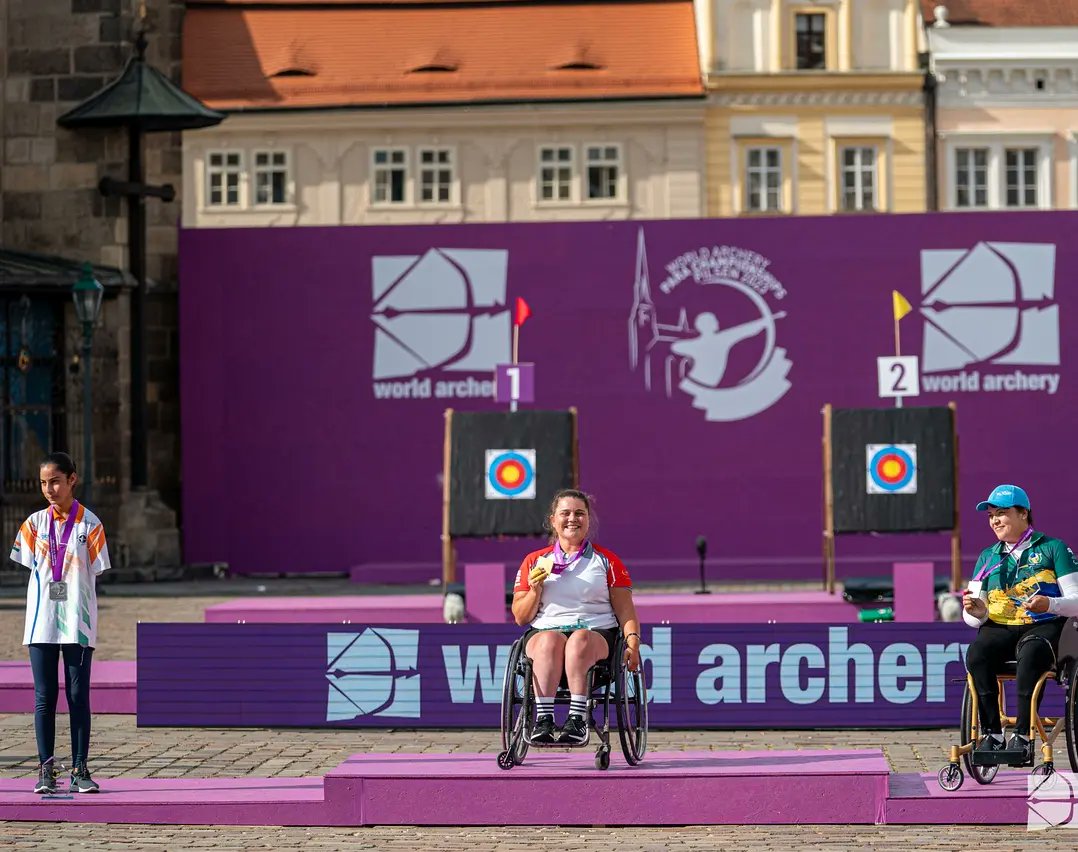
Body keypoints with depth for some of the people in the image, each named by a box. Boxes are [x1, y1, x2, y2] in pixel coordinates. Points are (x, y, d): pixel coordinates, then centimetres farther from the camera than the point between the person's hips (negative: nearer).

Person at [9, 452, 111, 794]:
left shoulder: (89, 524, 0)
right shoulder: (35, 523, 7)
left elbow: (93, 573, 0)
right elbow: (31, 568, 9)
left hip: (78, 624, -2)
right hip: (41, 623, 2)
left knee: (78, 696, 0)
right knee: (44, 697, 1)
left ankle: (80, 769, 5)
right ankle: (45, 769, 5)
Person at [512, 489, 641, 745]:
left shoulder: (607, 561, 17)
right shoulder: (534, 561, 18)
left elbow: (625, 610, 10)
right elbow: (521, 618, 16)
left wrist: (632, 640, -8)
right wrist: (536, 590, -2)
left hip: (597, 633, -1)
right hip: (544, 630, 1)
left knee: (579, 640, -38)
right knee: (549, 641, -37)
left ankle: (578, 719, -51)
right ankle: (543, 719, -49)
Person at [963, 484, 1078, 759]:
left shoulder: (1053, 548, 8)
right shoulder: (988, 557, 20)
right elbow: (975, 619, 16)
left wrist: (1049, 604, -21)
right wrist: (975, 612, -9)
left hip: (1043, 626, -3)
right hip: (999, 629, 4)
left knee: (1032, 652, -39)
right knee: (976, 654, -31)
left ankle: (1022, 736, -37)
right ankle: (991, 733, -28)